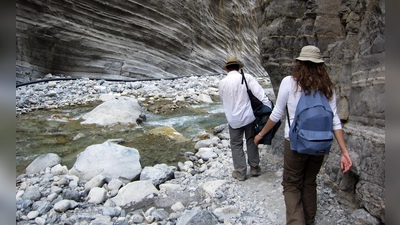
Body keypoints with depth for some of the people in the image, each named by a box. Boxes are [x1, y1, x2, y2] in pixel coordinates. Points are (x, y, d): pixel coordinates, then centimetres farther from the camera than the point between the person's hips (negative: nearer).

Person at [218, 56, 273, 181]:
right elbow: (260, 94, -15)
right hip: (249, 116, 1)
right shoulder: (247, 77, -8)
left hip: (234, 119, 0)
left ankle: (240, 172, 18)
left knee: (236, 145, 13)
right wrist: (269, 109, -14)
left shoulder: (222, 83, -3)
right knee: (251, 141, 19)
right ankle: (254, 167, 29)